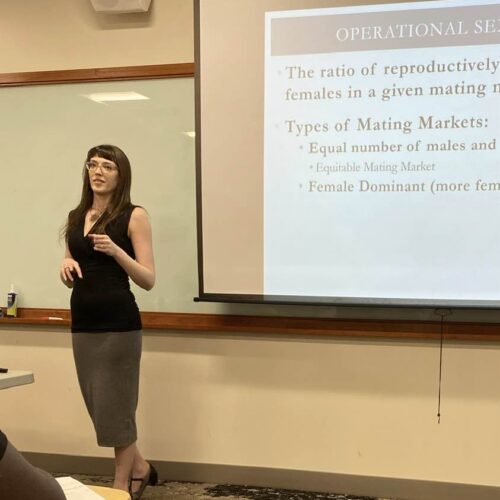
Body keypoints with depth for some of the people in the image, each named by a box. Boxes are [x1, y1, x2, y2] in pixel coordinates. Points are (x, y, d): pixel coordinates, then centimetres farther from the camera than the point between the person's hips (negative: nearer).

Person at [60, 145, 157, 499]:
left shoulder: (134, 216, -7)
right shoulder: (76, 217, 11)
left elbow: (149, 280, -10)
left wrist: (115, 250, -24)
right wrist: (66, 265, -4)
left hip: (119, 324, -6)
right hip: (82, 323, 7)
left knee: (115, 405, 3)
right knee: (99, 405, 14)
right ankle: (139, 468, 34)